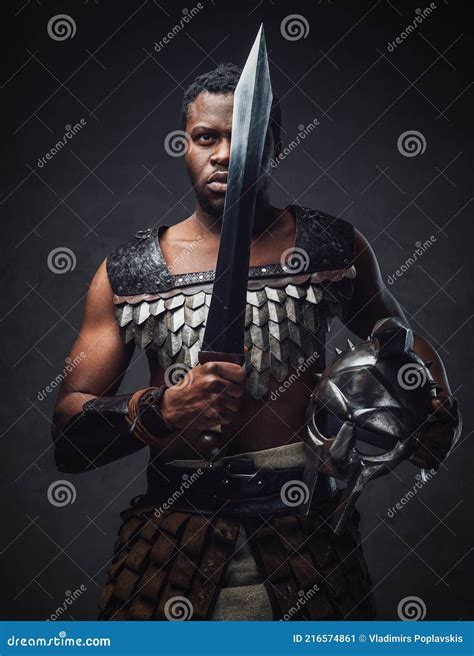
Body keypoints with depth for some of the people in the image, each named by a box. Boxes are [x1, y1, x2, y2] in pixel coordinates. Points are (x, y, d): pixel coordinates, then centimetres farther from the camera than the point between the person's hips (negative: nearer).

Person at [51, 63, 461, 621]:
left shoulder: (336, 246, 5)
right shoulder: (125, 273, 4)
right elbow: (66, 437, 0)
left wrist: (435, 416, 3)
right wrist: (160, 411, -18)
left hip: (309, 536, 1)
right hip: (170, 537, 0)